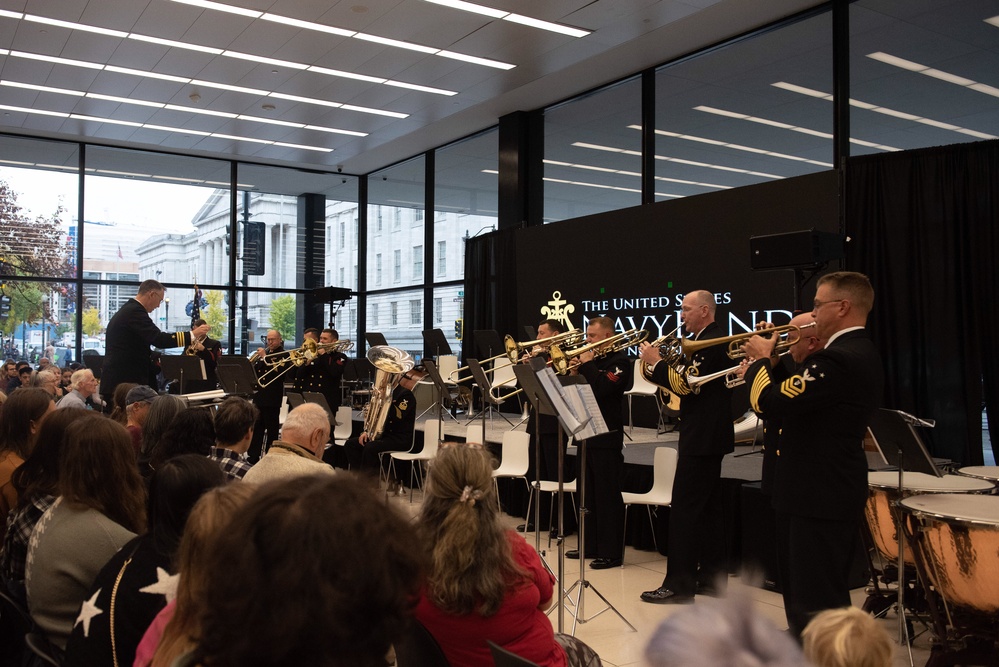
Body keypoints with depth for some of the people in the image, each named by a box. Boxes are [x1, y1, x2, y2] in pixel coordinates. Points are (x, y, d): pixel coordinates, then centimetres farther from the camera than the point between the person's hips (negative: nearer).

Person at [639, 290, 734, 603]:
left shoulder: (710, 342, -16)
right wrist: (663, 364, 3)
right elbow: (688, 381, 16)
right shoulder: (710, 340, 16)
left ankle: (679, 585, -5)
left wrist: (656, 362, -15)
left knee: (684, 510, -9)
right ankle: (712, 576, 23)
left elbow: (686, 385, -24)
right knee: (708, 506, 15)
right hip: (708, 436, 11)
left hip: (702, 437, -11)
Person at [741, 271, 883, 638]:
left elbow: (769, 402, -26)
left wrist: (762, 359, -9)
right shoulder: (860, 353, 11)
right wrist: (772, 363, 5)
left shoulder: (839, 359, -23)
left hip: (820, 497, -11)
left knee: (817, 605, -3)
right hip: (828, 488, 11)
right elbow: (797, 396, 15)